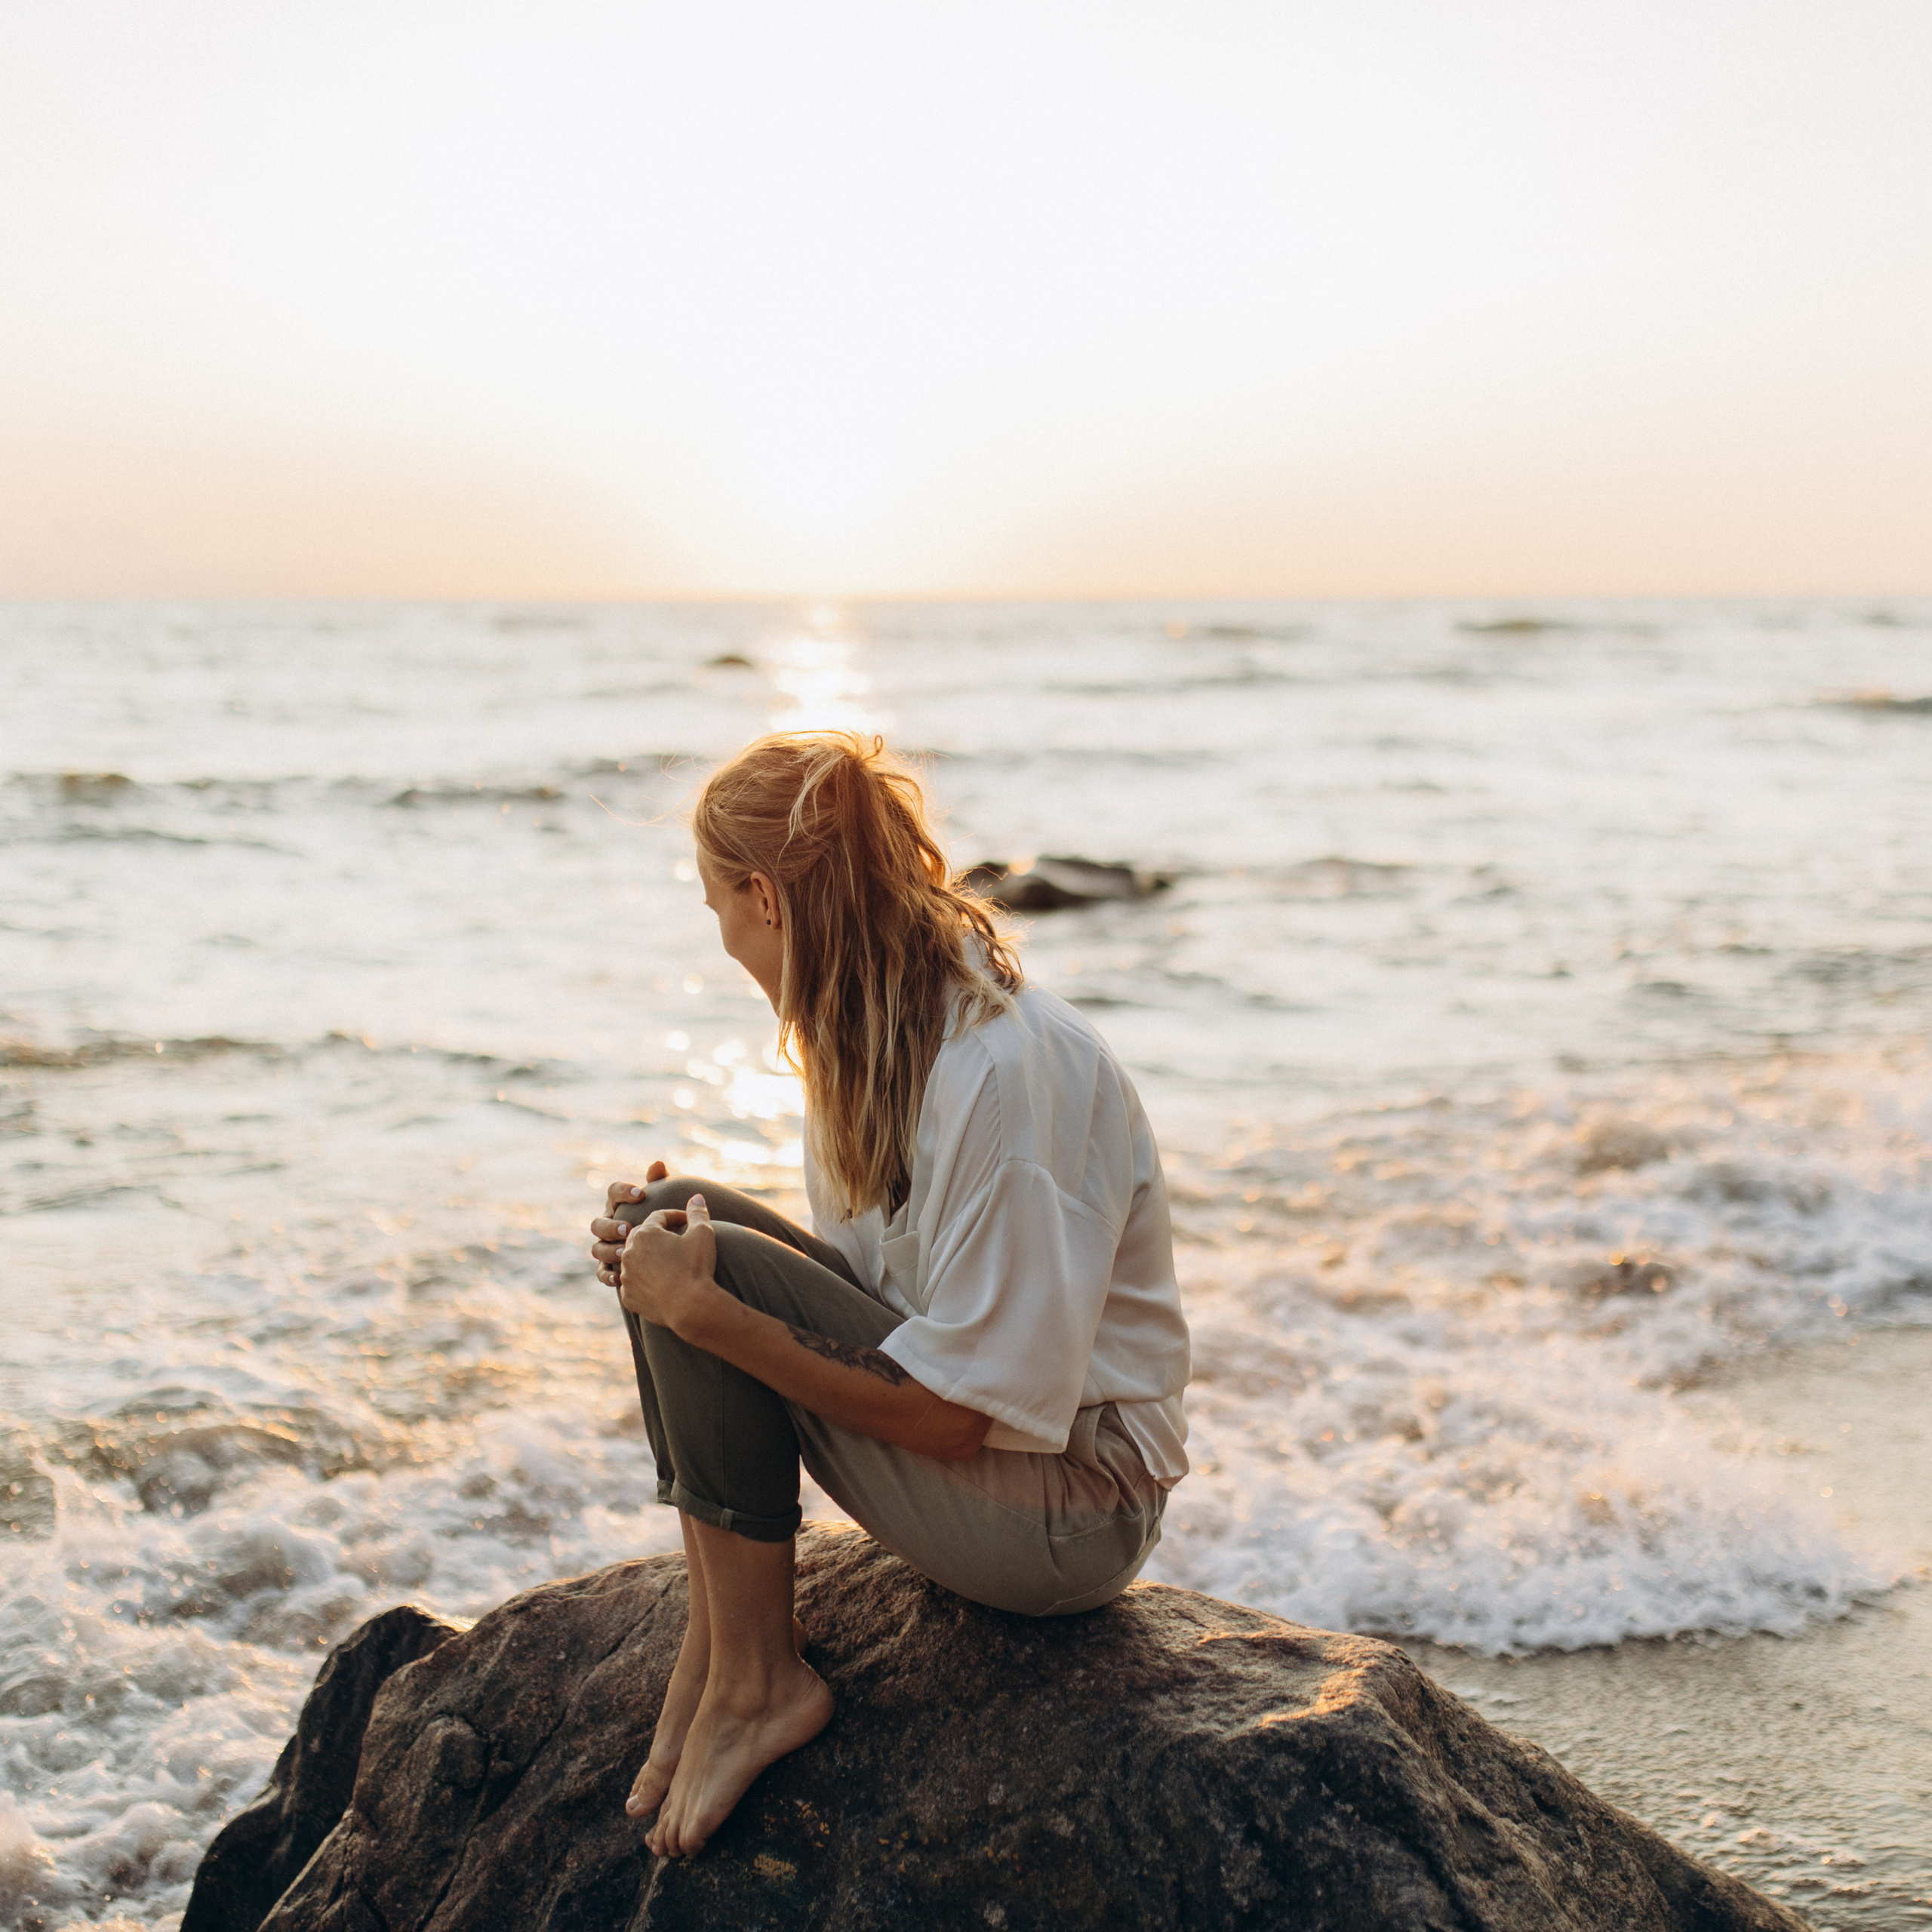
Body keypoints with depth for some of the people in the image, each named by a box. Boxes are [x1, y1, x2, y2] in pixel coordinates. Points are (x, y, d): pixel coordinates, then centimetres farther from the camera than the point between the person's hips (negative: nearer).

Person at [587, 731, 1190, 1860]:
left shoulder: (1011, 1070, -25)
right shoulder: (885, 1028, 5)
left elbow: (960, 1413, -26)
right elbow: (866, 1278, 12)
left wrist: (702, 1304, -25)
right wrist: (679, 1247, -5)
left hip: (1067, 1511, -9)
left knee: (709, 1267, -21)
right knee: (674, 1226, -2)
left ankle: (754, 1679, -10)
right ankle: (714, 1642, -6)